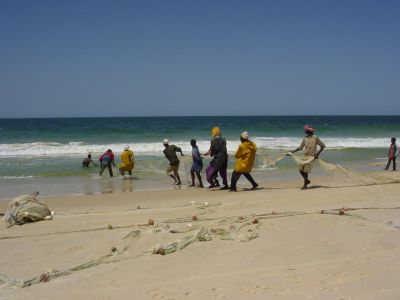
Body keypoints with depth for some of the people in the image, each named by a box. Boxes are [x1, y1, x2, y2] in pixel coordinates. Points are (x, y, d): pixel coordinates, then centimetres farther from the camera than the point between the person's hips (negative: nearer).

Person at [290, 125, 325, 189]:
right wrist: (292, 152, 7)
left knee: (305, 170, -9)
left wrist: (318, 154, -12)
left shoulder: (315, 137, -6)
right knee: (300, 169, 3)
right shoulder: (305, 138, 9)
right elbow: (300, 147, 15)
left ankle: (305, 185, 6)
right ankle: (307, 180, 25)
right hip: (305, 156, 6)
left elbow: (322, 146, -4)